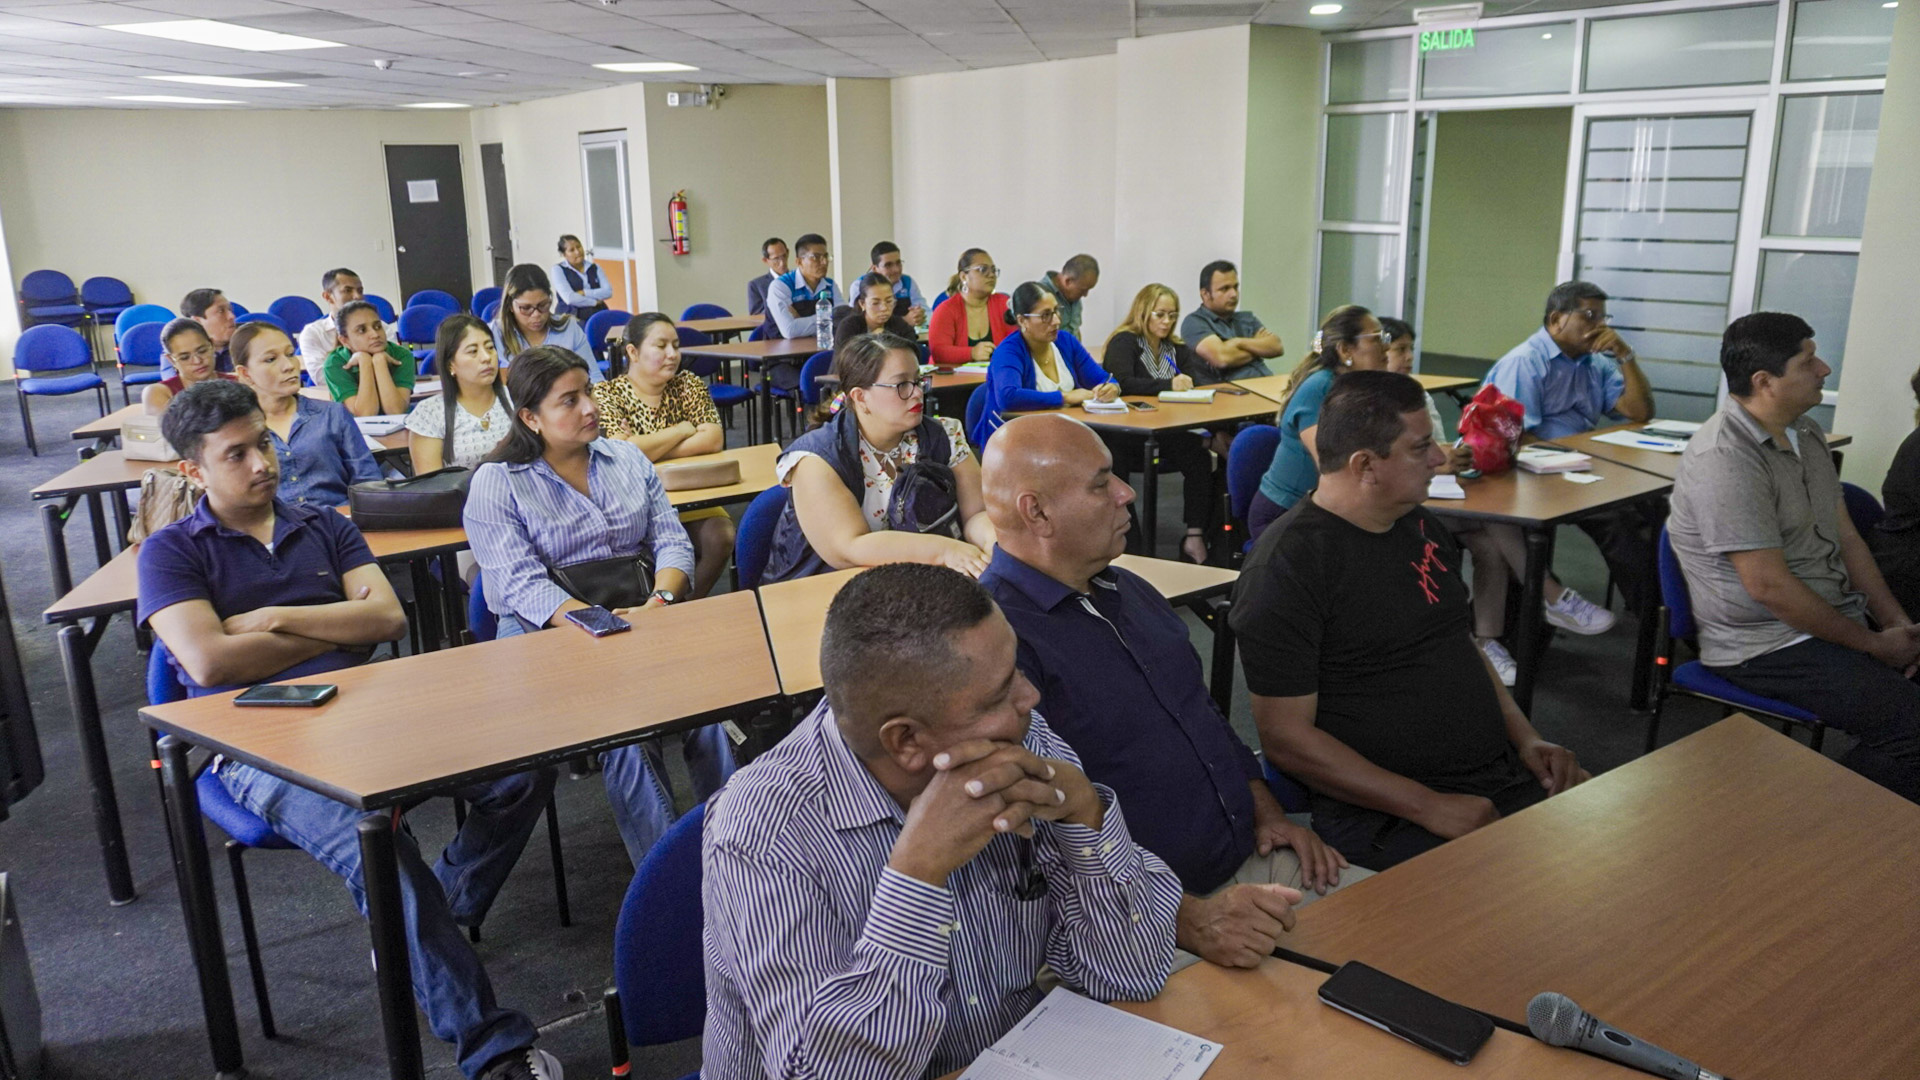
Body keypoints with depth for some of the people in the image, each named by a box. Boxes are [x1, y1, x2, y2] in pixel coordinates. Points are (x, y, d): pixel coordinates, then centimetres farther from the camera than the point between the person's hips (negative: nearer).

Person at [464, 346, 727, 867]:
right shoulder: (496, 483, 2)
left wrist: (660, 602, -14)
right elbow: (522, 583, -10)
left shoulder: (627, 458, 15)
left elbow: (671, 540, 8)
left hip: (644, 617, 3)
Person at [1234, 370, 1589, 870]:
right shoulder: (1287, 565, -14)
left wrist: (1527, 738, 9)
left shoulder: (1421, 527, 13)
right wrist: (1429, 807, -18)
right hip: (1389, 812, -9)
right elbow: (1285, 736, -17)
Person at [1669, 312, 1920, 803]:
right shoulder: (1724, 458, -21)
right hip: (1768, 646, -9)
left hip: (1839, 616, 9)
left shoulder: (1805, 432, 9)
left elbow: (1846, 538, 13)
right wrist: (1874, 645, -12)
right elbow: (1769, 586, -22)